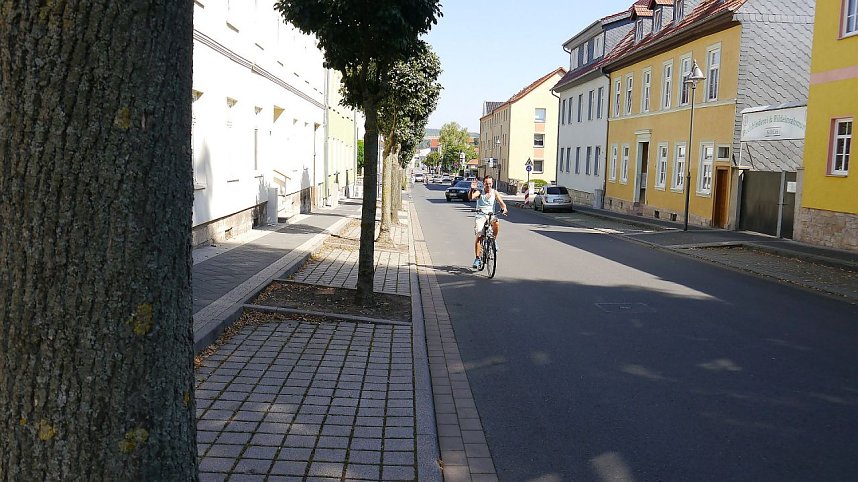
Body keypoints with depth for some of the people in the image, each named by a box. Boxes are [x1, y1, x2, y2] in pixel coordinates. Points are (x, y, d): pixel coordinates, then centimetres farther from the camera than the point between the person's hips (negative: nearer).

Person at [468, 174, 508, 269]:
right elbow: (470, 197, -18)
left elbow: (501, 202, -4)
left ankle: (494, 240, -8)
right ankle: (477, 259, -3)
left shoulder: (495, 193, 5)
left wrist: (504, 208, -26)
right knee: (479, 236, -12)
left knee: (496, 222, -34)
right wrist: (472, 189, -37)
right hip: (480, 216, -1)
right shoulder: (479, 192, -1)